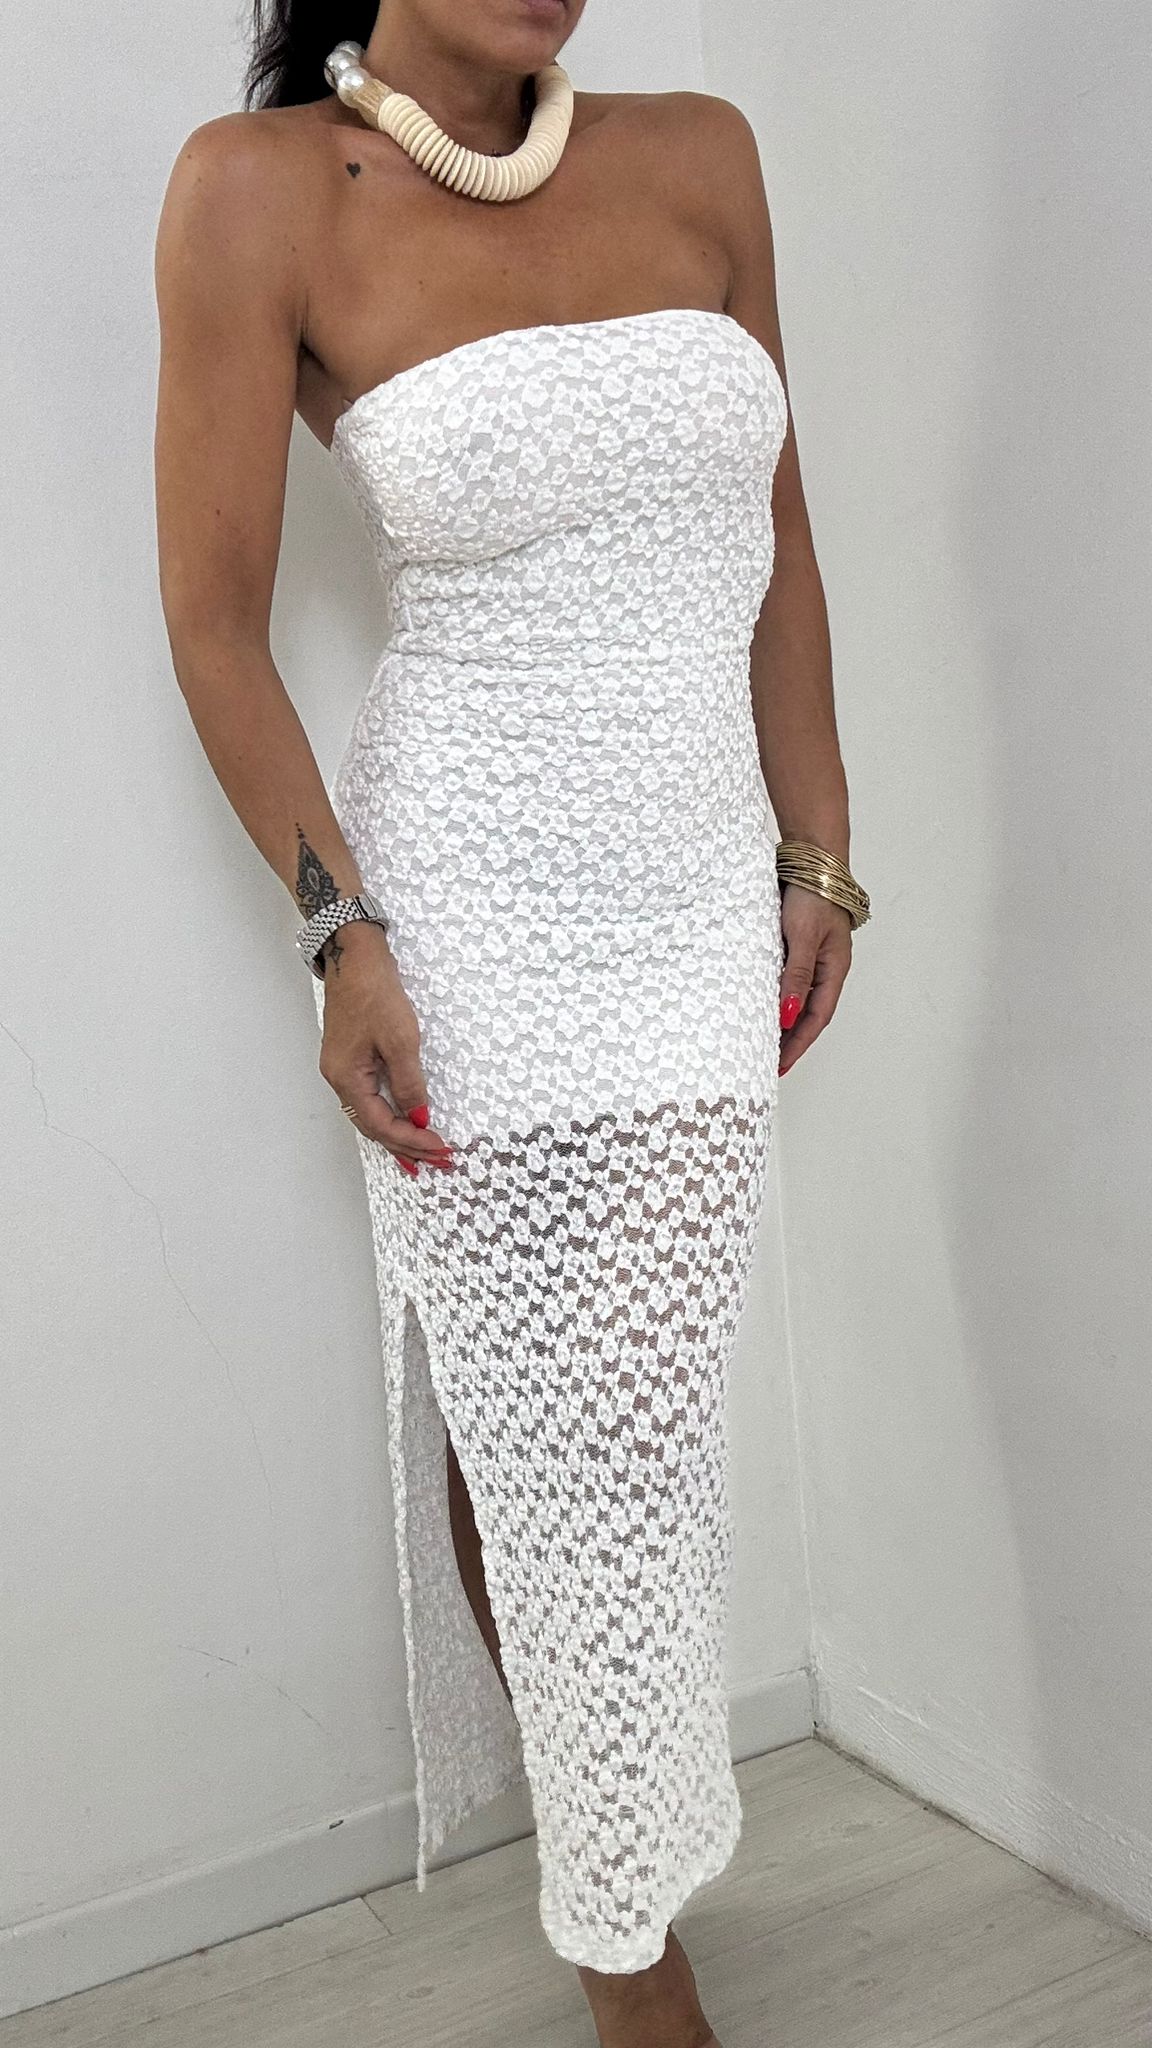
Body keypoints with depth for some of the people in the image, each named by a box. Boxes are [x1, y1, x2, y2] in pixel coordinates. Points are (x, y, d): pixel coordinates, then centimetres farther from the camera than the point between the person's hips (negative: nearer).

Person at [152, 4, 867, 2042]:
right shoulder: (261, 187, -6)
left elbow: (776, 541, 10)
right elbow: (216, 617, -5)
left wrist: (816, 857, 9)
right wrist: (340, 929, -9)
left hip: (705, 903, 4)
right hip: (476, 907, -3)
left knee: (640, 1420, 13)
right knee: (540, 1435, 5)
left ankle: (624, 1849, 36)